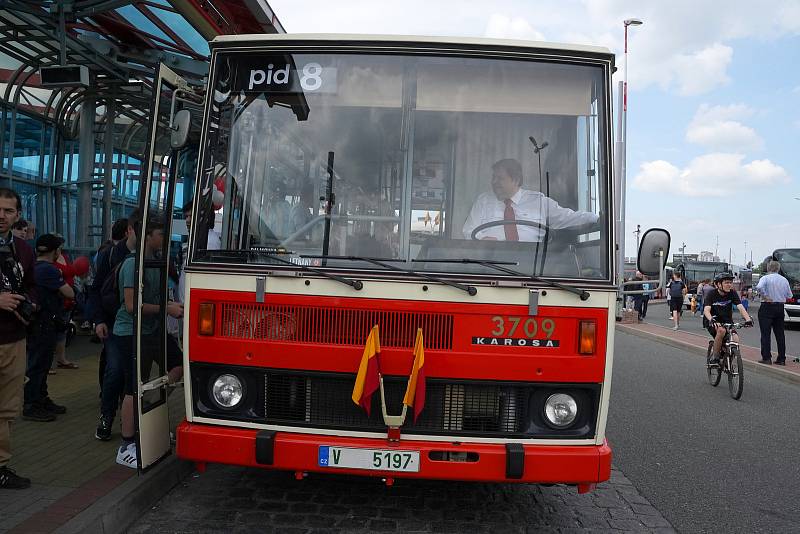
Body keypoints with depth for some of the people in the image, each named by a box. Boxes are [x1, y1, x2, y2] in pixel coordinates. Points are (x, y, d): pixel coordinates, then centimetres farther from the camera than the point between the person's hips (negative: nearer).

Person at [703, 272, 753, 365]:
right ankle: (714, 357, -19)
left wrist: (748, 319, -34)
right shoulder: (712, 294, -14)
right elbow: (706, 310, -26)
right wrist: (711, 320, -46)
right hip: (714, 322, -3)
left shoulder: (732, 293, -5)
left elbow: (740, 307, -16)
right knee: (721, 330, -35)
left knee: (735, 340, -20)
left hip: (727, 321, 4)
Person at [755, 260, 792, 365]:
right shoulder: (784, 280, 6)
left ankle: (766, 358, -5)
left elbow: (759, 288, -28)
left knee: (766, 334, -2)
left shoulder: (765, 278, -9)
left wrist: (765, 297, -15)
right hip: (780, 307, 5)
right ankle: (781, 359, 11)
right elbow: (789, 295, 10)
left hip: (767, 307, -5)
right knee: (780, 334, 9)